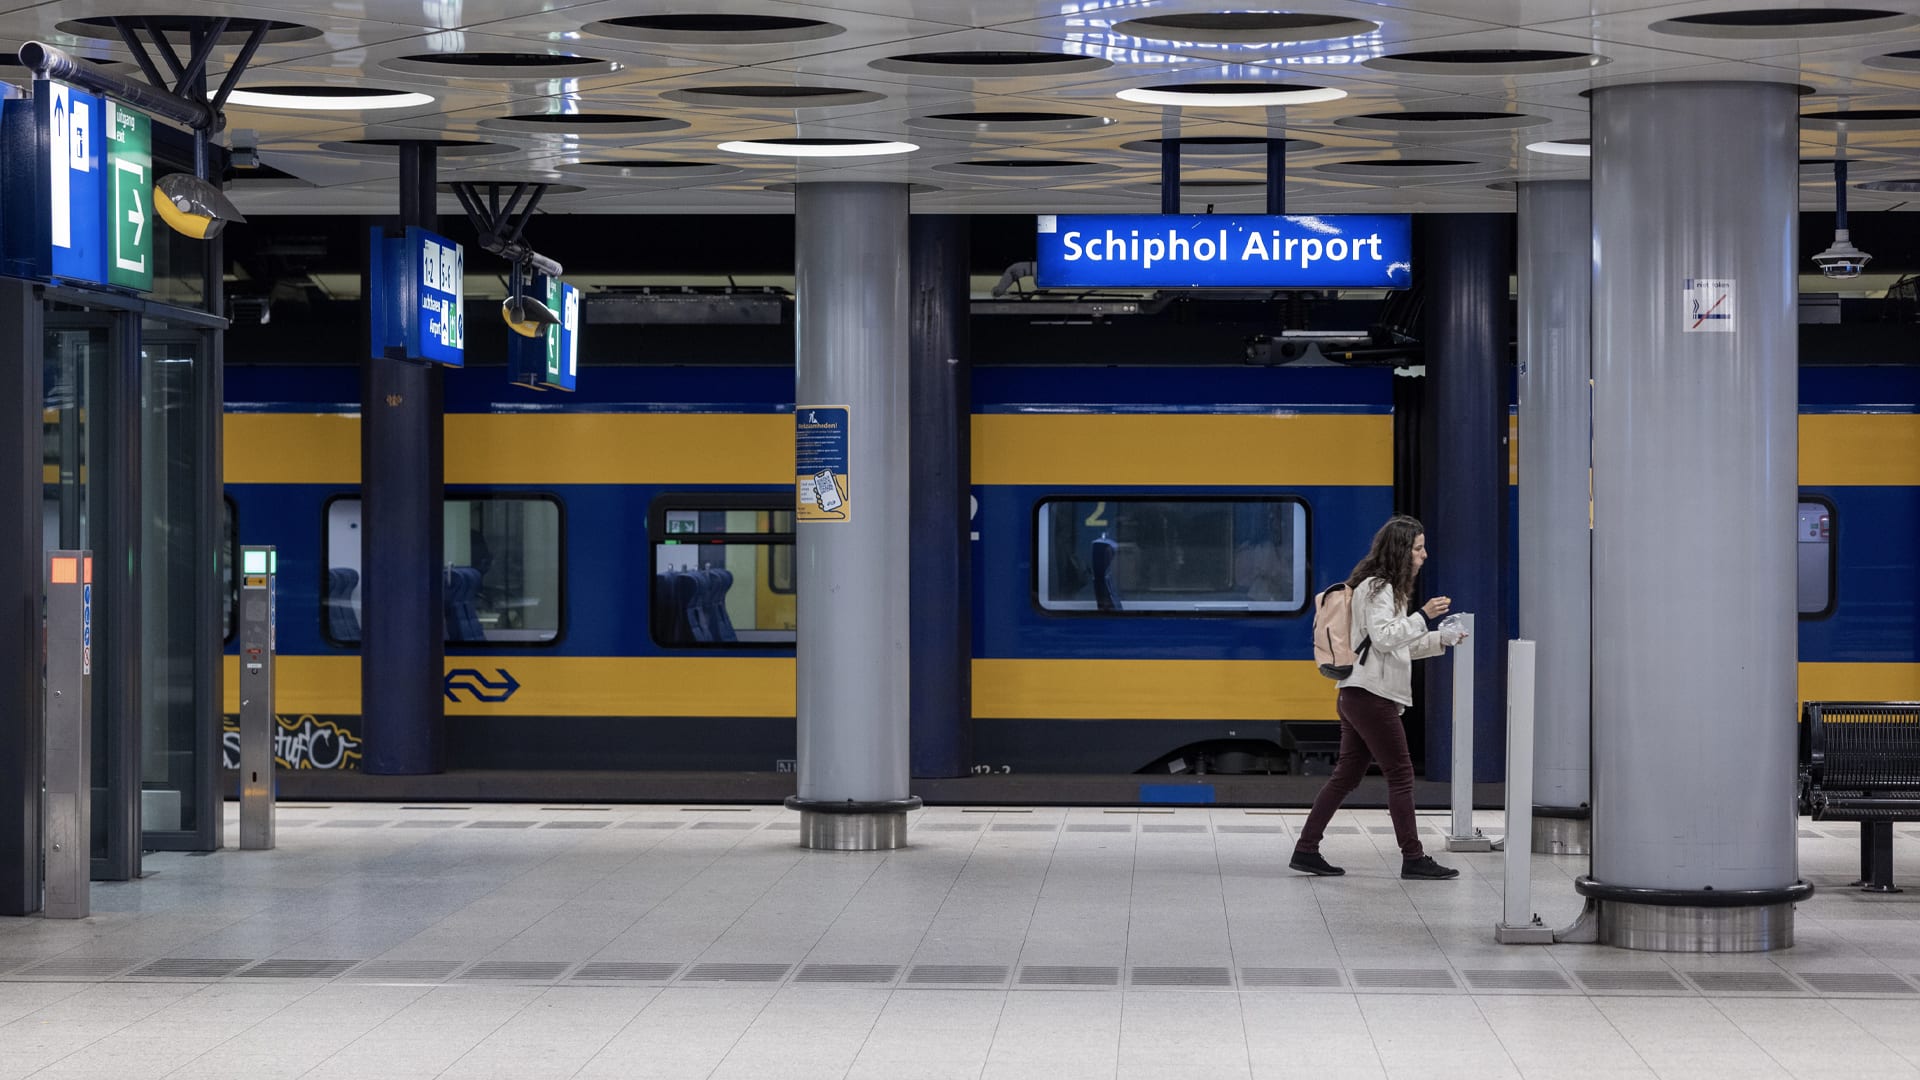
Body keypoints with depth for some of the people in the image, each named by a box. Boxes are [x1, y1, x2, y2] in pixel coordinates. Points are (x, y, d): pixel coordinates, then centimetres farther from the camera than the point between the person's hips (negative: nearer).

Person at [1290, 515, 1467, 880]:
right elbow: (1383, 638, -20)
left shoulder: (1384, 589, 22)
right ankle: (1413, 858, -2)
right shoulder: (1377, 589, -10)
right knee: (1401, 775, -5)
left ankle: (1306, 850, 9)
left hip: (1357, 697, 10)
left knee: (1346, 776, 10)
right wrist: (1422, 615, -22)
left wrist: (1442, 639, 16)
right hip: (1371, 695, -10)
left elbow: (1401, 647, 25)